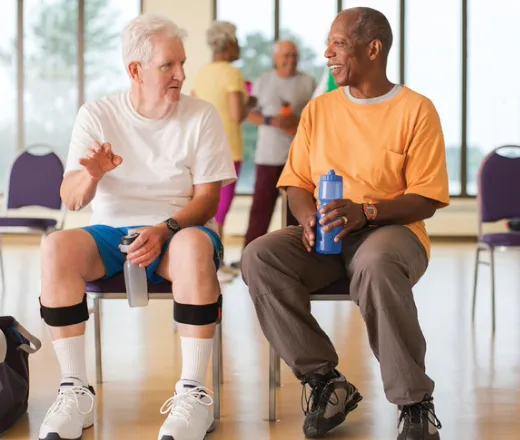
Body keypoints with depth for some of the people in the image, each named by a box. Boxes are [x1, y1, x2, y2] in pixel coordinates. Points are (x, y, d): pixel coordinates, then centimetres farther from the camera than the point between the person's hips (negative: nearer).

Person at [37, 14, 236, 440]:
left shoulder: (201, 115, 1)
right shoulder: (97, 114, 3)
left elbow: (208, 197, -3)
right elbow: (71, 199, -2)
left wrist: (166, 230, -23)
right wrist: (91, 175, -26)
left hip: (180, 229, -1)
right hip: (111, 231, 2)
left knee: (194, 246, -38)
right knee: (57, 248, -30)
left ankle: (193, 393, -31)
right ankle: (75, 390, -24)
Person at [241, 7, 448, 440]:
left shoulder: (416, 110, -2)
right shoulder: (319, 108, 12)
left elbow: (426, 200, -7)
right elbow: (297, 183, 12)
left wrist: (365, 212, -23)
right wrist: (309, 219, -11)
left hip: (391, 230, -4)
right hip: (325, 236, 5)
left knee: (377, 265, -41)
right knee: (259, 257, -26)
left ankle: (416, 402, -25)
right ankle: (327, 382, -18)